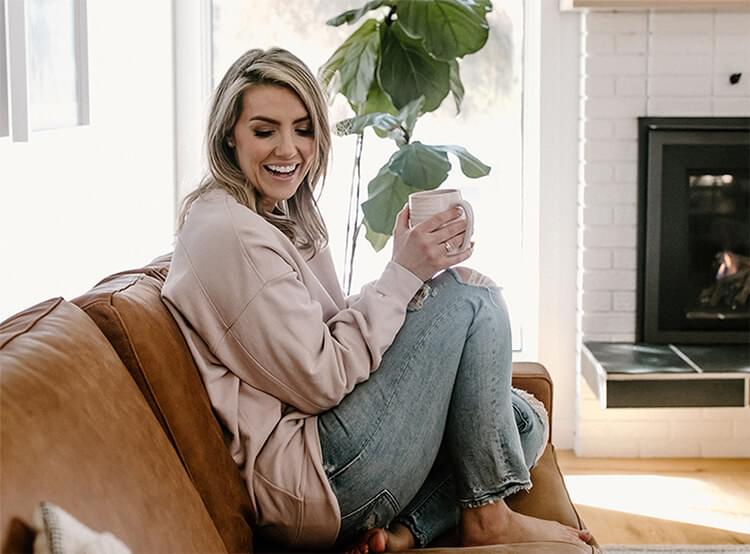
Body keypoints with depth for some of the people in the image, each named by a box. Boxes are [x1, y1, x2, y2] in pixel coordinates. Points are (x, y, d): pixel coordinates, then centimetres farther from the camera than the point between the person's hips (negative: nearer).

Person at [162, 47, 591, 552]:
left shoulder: (284, 217, 15)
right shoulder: (229, 233, -16)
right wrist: (402, 274, -15)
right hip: (311, 478, -10)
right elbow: (320, 381, -18)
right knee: (469, 294, -8)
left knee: (525, 419, 11)